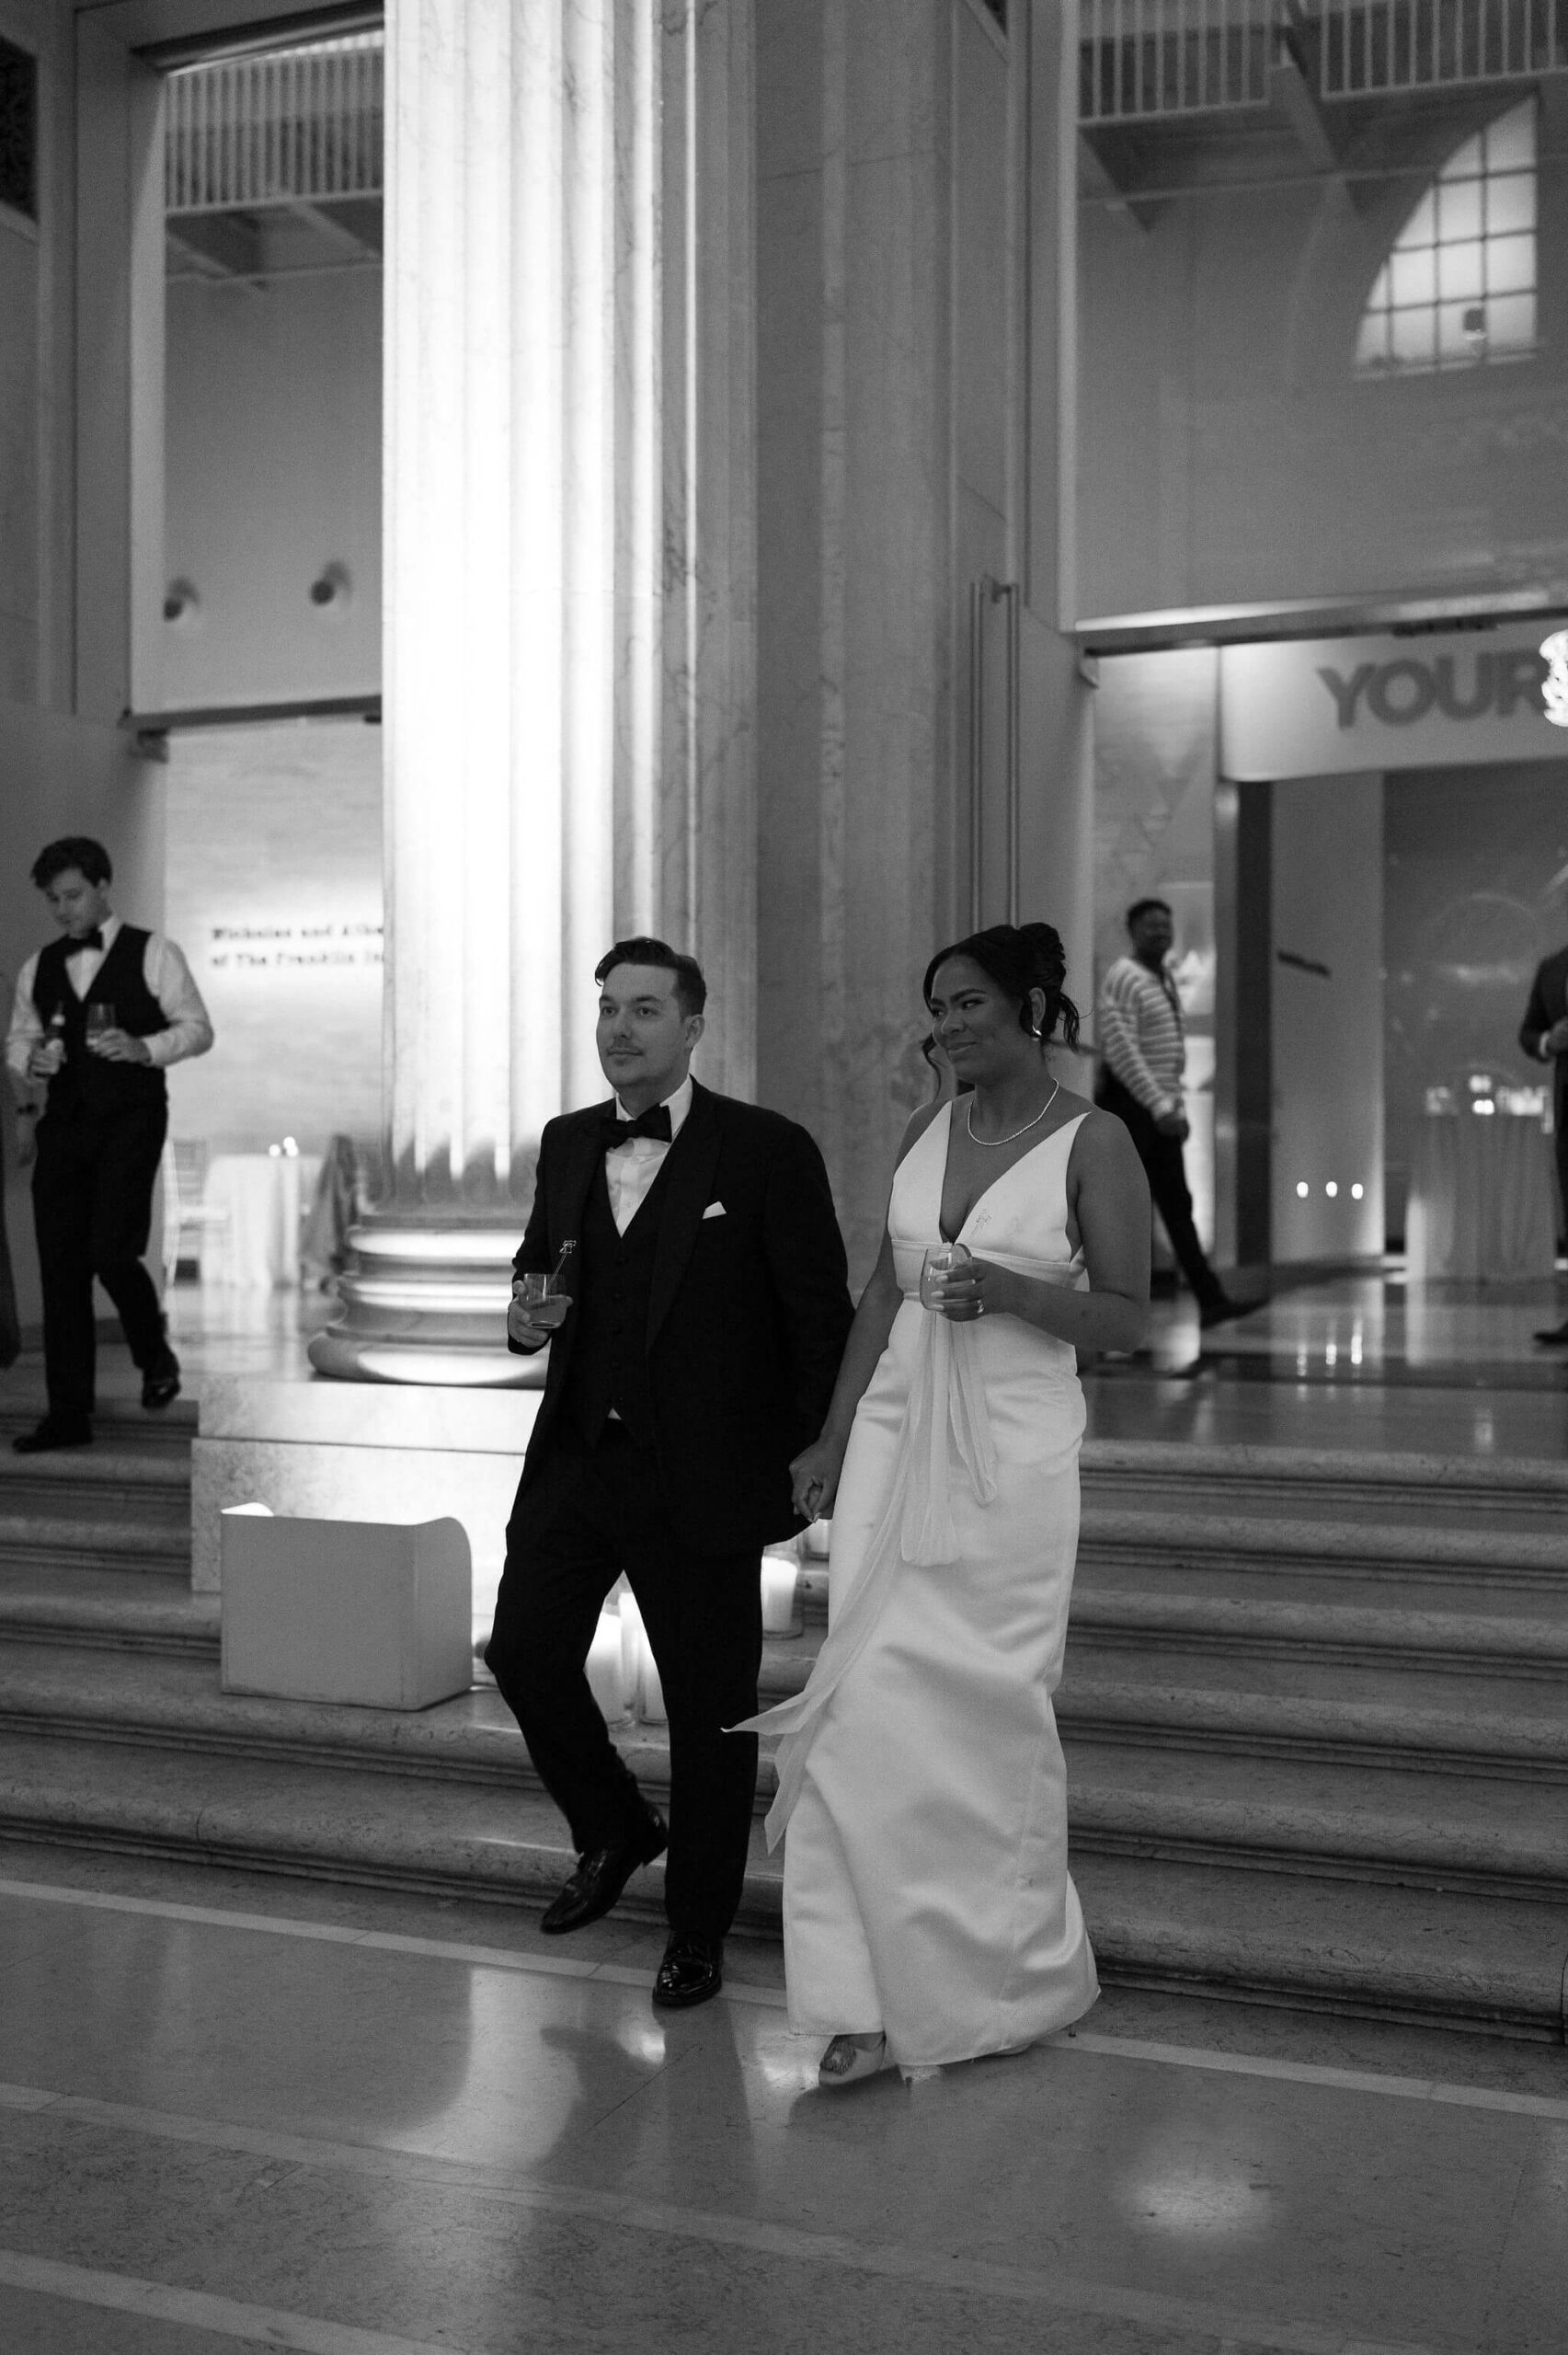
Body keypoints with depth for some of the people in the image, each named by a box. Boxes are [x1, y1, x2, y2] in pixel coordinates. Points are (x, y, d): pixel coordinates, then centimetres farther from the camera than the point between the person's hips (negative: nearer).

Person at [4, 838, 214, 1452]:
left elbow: (197, 1028, 1)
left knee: (112, 1253, -17)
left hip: (130, 1119, -4)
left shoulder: (152, 954, 4)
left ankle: (156, 1358, 14)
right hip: (62, 1121, 4)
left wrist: (143, 1047, -16)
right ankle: (68, 1415, 7)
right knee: (60, 1267, 1)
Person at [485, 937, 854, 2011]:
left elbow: (821, 1319, -8)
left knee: (711, 1707, 6)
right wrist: (528, 1309, 0)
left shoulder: (769, 1152, -10)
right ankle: (615, 1829, 35)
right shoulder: (568, 1144, 7)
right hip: (574, 1458, 5)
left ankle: (698, 1934, 26)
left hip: (700, 1474, -5)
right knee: (525, 1654, 6)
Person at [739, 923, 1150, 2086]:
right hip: (896, 1435, 5)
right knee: (875, 1705, -1)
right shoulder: (928, 1127, 8)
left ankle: (1012, 1973, 28)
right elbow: (886, 1290, 12)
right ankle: (887, 1988, 8)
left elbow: (1127, 1316, -5)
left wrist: (1014, 1293, -22)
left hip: (1012, 1449, -4)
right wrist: (833, 1437, 11)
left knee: (990, 1706, 6)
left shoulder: (1094, 1141, -7)